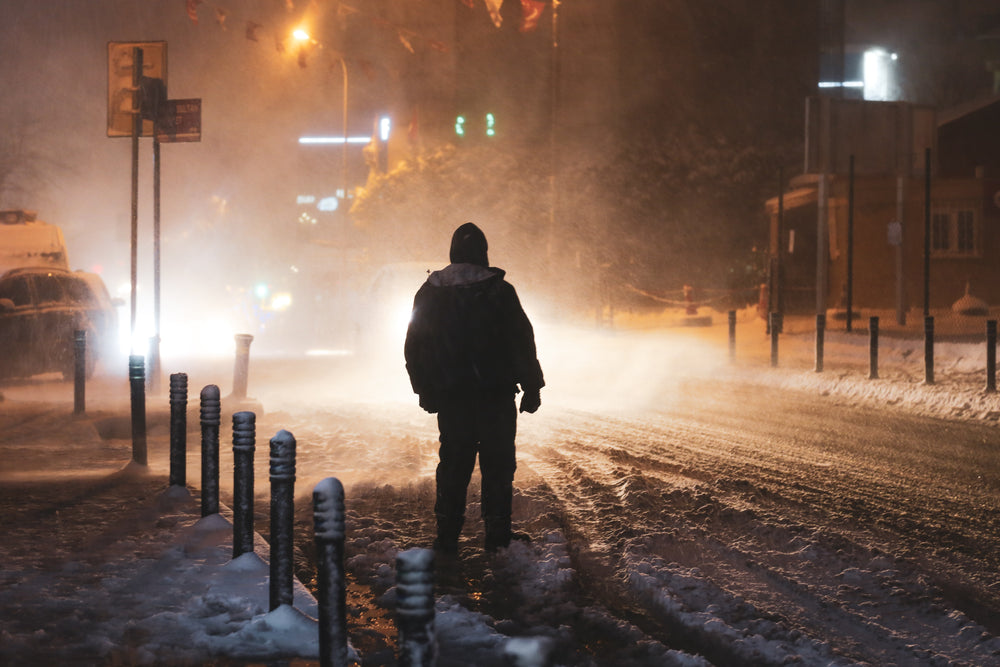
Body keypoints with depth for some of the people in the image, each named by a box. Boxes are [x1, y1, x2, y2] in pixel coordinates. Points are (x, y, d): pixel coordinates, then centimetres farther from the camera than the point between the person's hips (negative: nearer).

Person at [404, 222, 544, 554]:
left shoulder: (429, 293, 4)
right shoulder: (499, 291, -8)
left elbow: (413, 348, 11)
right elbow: (523, 342, -6)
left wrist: (425, 391, 19)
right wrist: (532, 388, 2)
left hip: (450, 398, 3)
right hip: (496, 395, -3)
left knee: (453, 464, 10)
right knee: (497, 465, 4)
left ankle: (447, 538, 10)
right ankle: (497, 536, 4)